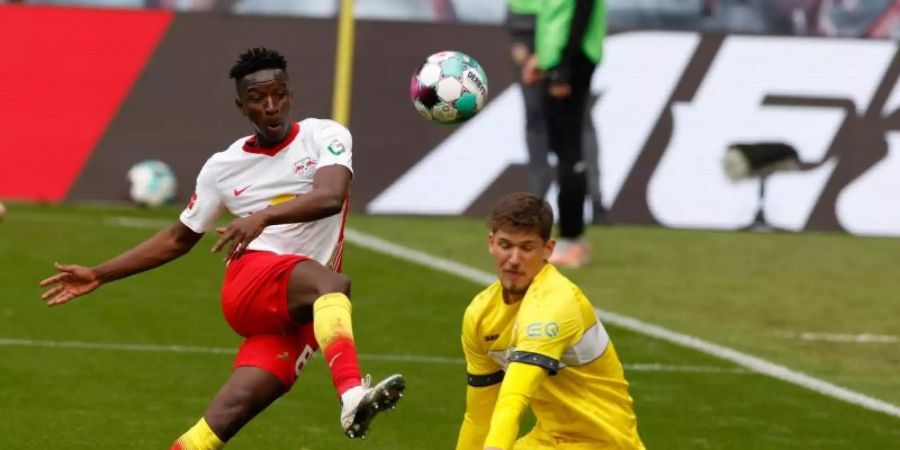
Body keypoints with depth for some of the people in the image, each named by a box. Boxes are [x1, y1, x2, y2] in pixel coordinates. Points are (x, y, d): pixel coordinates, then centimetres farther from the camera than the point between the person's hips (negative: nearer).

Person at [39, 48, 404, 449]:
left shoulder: (324, 137, 5)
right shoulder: (224, 167, 12)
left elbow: (331, 197, -16)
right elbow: (178, 239, 25)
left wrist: (265, 216, -33)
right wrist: (98, 276, 23)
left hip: (302, 314, 1)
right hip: (251, 283, -1)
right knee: (331, 282, -37)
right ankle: (352, 395, -61)